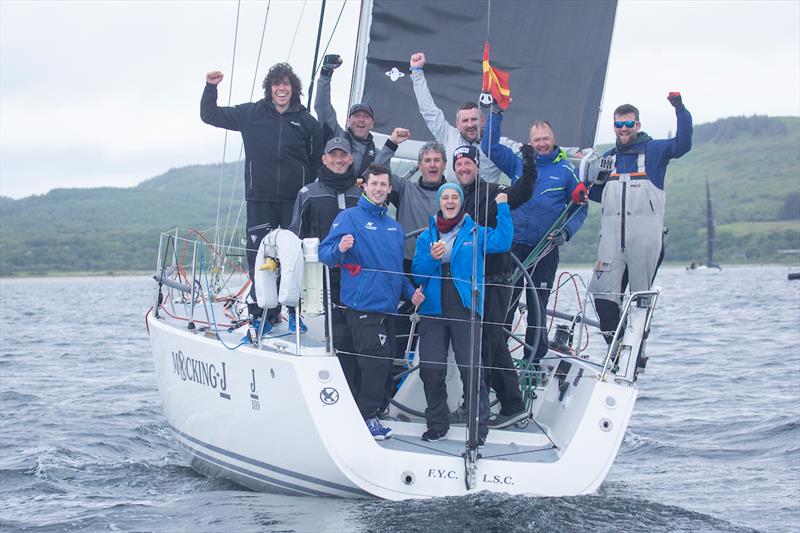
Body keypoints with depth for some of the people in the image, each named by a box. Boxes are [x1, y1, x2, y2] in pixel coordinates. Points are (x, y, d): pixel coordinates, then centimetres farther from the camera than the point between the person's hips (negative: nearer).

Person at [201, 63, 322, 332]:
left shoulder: (307, 122, 7)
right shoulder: (250, 114, 8)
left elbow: (318, 163, 10)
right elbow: (210, 115, 15)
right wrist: (211, 87, 1)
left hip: (295, 200, 0)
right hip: (260, 199, 0)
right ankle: (262, 313, 5)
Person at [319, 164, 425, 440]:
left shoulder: (394, 226, 19)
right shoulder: (349, 217, -2)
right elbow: (324, 253, -7)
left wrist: (410, 291, 12)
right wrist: (340, 248, -29)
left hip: (387, 307, 7)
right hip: (362, 306, -7)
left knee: (383, 364, 7)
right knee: (376, 361, -15)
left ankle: (369, 416, 16)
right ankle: (366, 416, -5)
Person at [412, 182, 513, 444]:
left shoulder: (475, 233, 7)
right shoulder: (426, 236, 13)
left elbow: (501, 242, -11)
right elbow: (417, 272, 7)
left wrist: (502, 208, -12)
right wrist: (432, 258, -12)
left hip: (465, 311, -3)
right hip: (433, 310, 3)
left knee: (471, 369, -8)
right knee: (430, 370, 1)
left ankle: (480, 426, 0)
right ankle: (437, 423, 16)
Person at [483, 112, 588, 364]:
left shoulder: (567, 170, 5)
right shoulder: (518, 162, 9)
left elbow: (580, 208, 7)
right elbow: (490, 147, 9)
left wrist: (565, 232, -8)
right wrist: (496, 114, 3)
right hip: (514, 244, 1)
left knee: (537, 306, 4)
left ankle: (533, 360, 11)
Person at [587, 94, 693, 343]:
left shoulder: (654, 150, 6)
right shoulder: (608, 158, 20)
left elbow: (682, 144, -11)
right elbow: (599, 194, 26)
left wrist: (680, 109, -19)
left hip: (645, 238, -4)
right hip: (612, 237, 4)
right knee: (604, 293, -6)